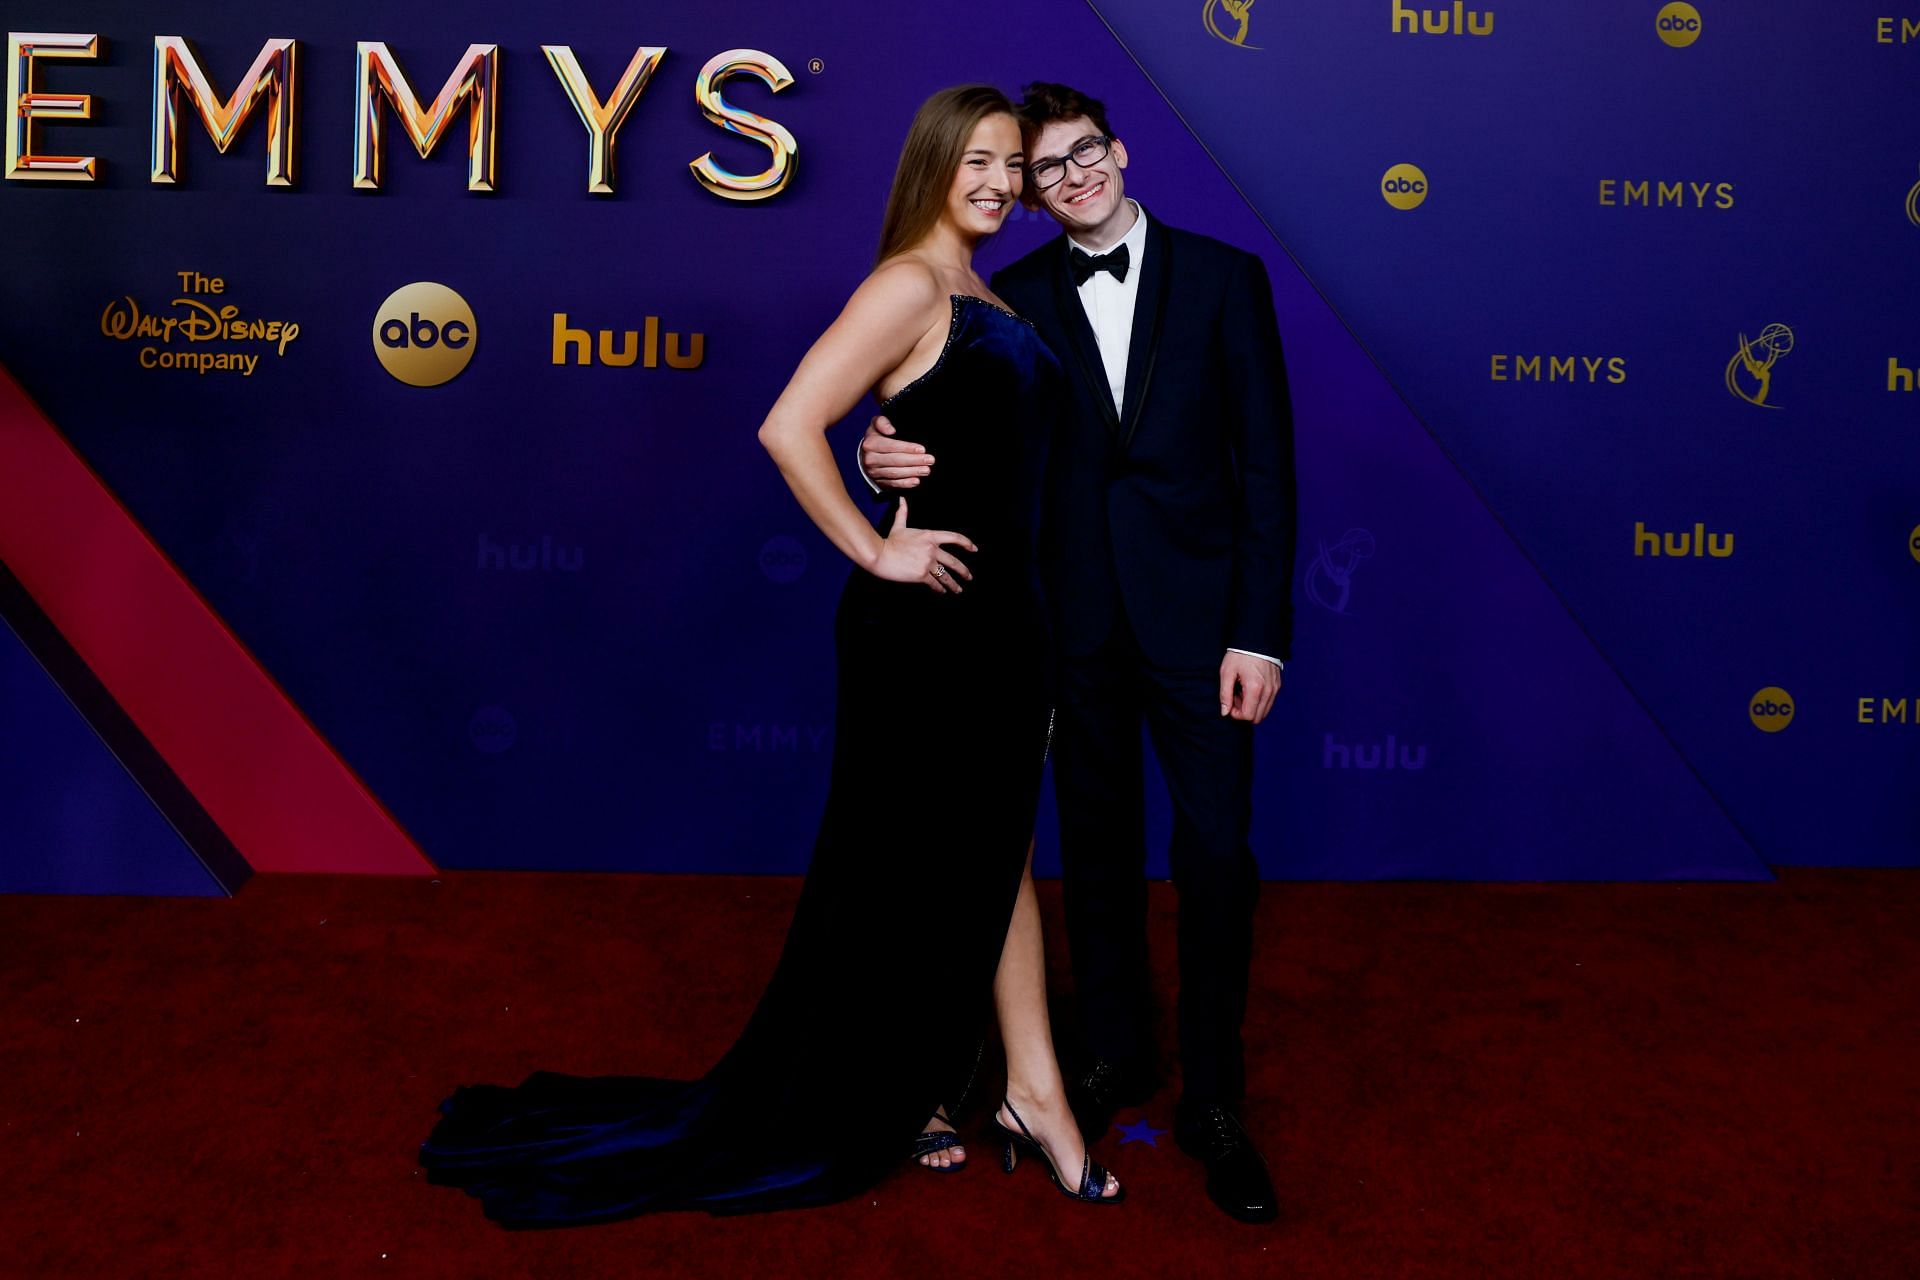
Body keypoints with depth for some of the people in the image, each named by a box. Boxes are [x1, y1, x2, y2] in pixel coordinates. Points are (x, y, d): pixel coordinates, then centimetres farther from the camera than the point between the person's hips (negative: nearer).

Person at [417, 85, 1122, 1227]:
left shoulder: (991, 301, 14)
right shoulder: (909, 286, -13)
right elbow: (790, 427, -23)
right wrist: (875, 551, -18)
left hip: (1003, 614, 8)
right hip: (924, 620, -8)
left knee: (996, 856, 14)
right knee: (904, 867, 6)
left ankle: (1034, 1098, 26)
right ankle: (855, 1108, 25)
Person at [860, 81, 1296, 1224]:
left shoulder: (1222, 276, 1)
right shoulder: (1017, 297, 7)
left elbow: (1266, 462, -3)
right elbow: (974, 439, 5)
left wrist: (1260, 631, -10)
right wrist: (892, 457, -19)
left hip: (1194, 612, -2)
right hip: (1074, 616, 2)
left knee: (1217, 850, -2)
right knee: (1100, 844, 13)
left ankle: (1214, 1099, 14)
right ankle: (1115, 1052, 32)